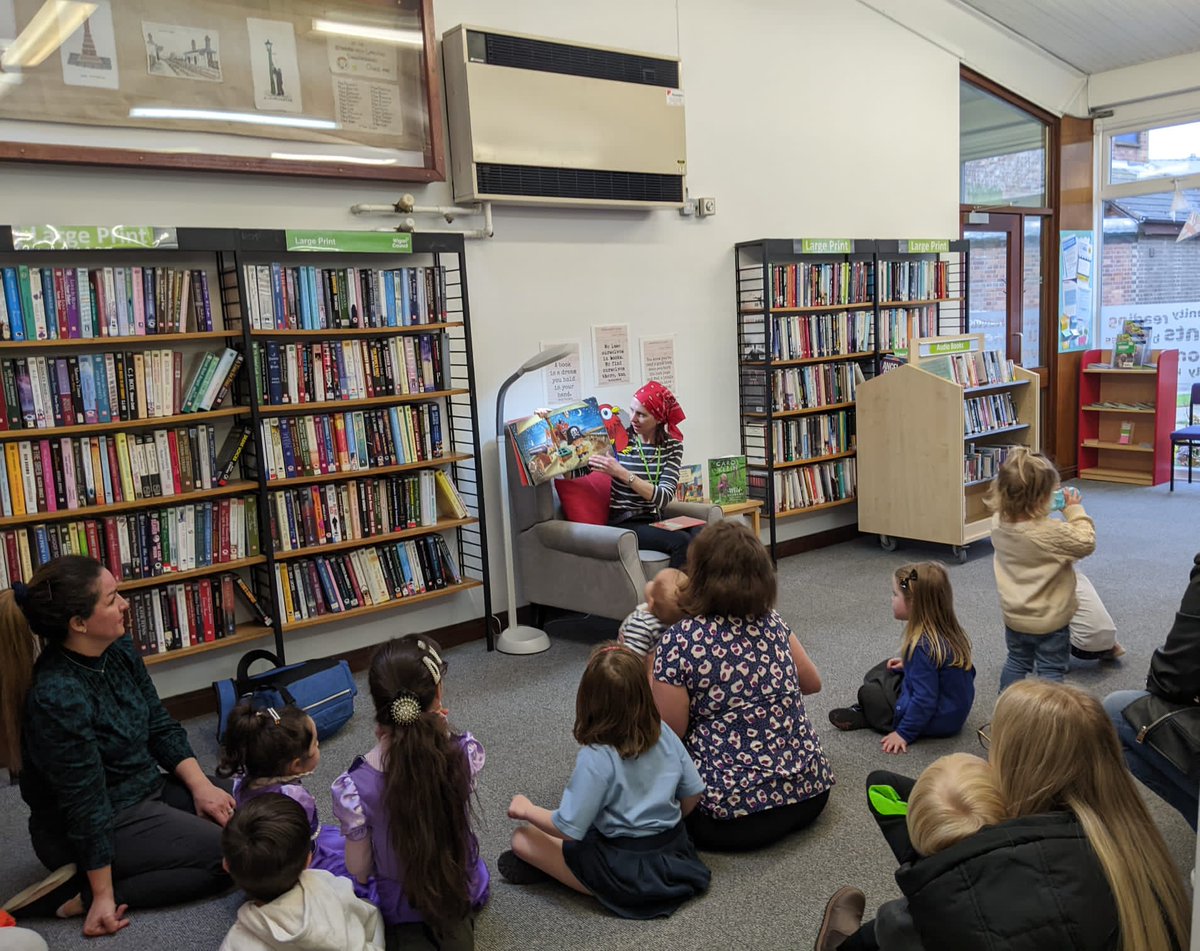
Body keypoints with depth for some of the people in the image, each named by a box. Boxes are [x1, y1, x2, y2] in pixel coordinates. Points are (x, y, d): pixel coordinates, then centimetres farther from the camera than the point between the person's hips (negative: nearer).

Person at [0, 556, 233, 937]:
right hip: (87, 830, -8)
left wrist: (201, 786, -6)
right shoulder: (58, 697, -30)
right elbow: (87, 805, -24)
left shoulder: (118, 649, -7)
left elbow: (161, 727, 5)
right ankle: (82, 894, -5)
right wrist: (104, 895, -16)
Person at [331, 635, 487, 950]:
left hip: (398, 906, -3)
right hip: (467, 889, 4)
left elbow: (359, 870, -16)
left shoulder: (352, 787, -31)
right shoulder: (466, 753, -27)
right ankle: (453, 920, 12)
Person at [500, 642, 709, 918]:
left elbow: (569, 828, -19)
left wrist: (527, 810, -1)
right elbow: (693, 794, 3)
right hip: (677, 856, 6)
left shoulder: (596, 759, -23)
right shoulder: (665, 734, -7)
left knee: (522, 839, 3)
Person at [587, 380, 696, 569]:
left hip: (653, 521, 3)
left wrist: (622, 473, -22)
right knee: (682, 541, -27)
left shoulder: (672, 445, 4)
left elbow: (664, 496, -11)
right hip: (621, 523, -3)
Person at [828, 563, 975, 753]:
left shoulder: (923, 646, -31)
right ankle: (865, 710, 13)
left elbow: (924, 700, -28)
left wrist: (904, 733, -20)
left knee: (867, 693, -1)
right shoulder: (946, 629, -3)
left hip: (938, 721, -9)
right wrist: (908, 664, 12)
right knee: (881, 671, 18)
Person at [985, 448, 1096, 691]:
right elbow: (1086, 543, -16)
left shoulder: (998, 522, -12)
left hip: (1013, 616, 6)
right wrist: (1074, 510, -10)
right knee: (1051, 671, 10)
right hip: (1049, 620, -6)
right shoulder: (1051, 532, -31)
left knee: (1016, 662, 24)